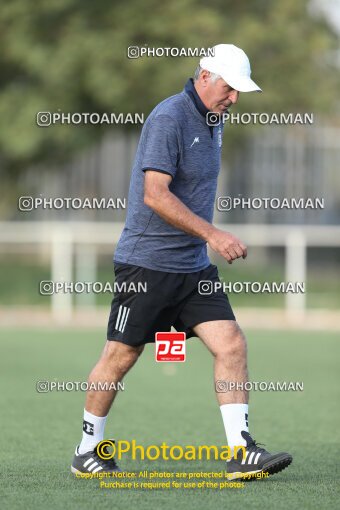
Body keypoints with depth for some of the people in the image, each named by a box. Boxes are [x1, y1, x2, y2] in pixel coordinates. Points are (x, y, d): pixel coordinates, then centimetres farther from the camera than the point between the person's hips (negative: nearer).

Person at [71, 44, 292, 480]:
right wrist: (212, 234, -28)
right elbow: (155, 195, -25)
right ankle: (87, 451, 18)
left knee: (231, 346, -6)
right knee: (121, 357, 2)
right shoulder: (168, 118, -17)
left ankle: (241, 452, -7)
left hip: (195, 266, 8)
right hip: (146, 262, -8)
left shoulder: (213, 121, 11)